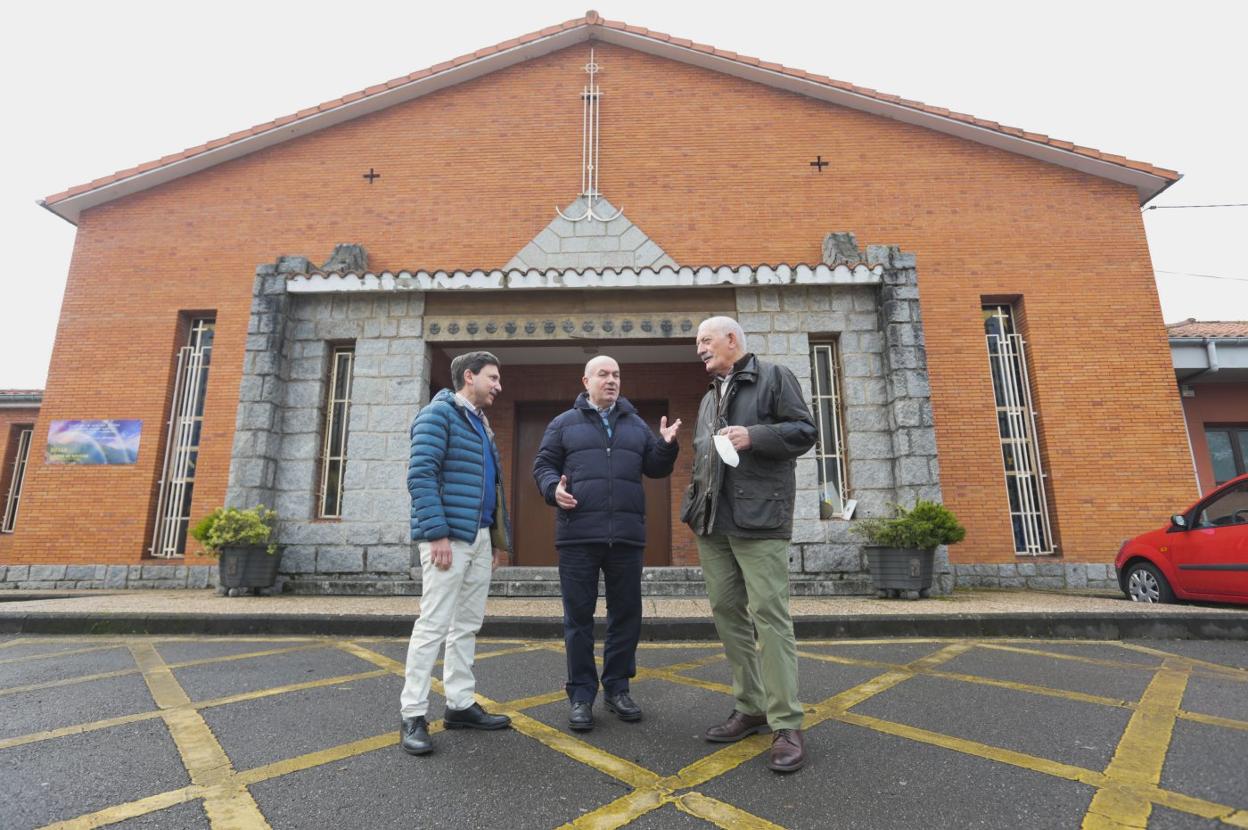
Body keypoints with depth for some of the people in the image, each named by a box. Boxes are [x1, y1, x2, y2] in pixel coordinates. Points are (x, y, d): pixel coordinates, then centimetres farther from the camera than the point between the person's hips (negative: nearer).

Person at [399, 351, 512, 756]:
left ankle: (461, 704, 22)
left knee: (468, 625, 12)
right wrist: (436, 533, -21)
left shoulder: (481, 423, 21)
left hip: (480, 539, 9)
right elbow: (420, 475, -16)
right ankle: (413, 715, 7)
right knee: (433, 625, -4)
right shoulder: (438, 413, -6)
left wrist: (500, 538, 18)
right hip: (448, 536, -9)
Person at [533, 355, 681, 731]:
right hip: (578, 535, -2)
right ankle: (581, 694, 16)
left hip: (626, 536, 3)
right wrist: (553, 488, -12)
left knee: (626, 614, 9)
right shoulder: (564, 423, 9)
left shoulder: (636, 425, 16)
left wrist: (667, 446, -4)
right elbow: (543, 465, 8)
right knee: (579, 616, 4)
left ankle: (617, 687, 25)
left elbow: (655, 468, 15)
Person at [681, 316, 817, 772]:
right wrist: (695, 505, 17)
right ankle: (750, 707, 21)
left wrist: (754, 436, -17)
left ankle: (786, 724, 2)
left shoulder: (774, 377, 3)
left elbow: (805, 431, -5)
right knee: (727, 612, 9)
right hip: (713, 522, 8)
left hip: (758, 518, -7)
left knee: (769, 614, -7)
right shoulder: (710, 397, 23)